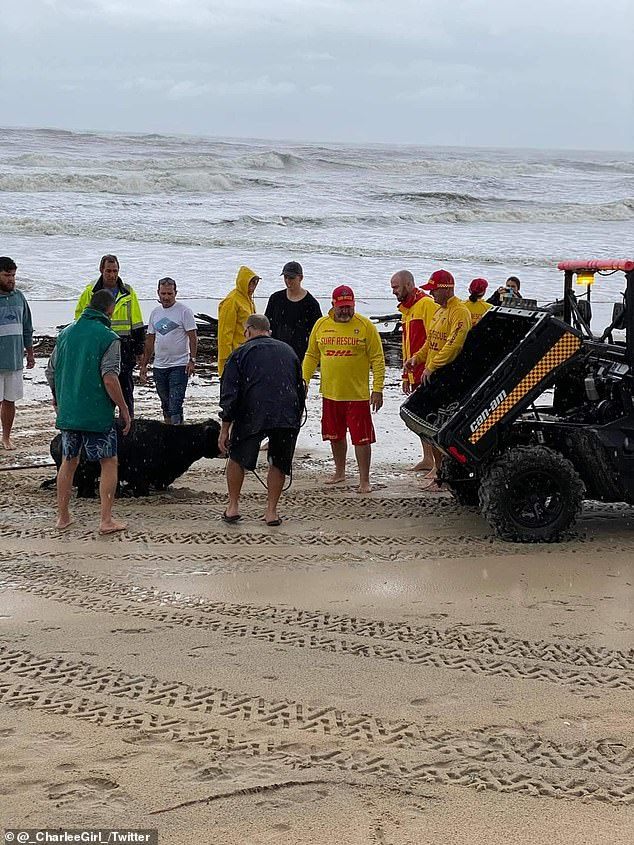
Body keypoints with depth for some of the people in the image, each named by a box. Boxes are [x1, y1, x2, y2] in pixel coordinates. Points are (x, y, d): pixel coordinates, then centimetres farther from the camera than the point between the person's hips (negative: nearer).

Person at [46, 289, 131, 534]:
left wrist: (57, 397, 31)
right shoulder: (109, 338, -10)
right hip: (98, 413, -5)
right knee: (109, 462, 6)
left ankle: (62, 516, 22)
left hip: (68, 411, 5)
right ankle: (106, 520, 2)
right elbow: (110, 379, -18)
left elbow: (51, 372, 13)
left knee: (68, 461, 17)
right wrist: (124, 409, -8)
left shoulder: (66, 333, 8)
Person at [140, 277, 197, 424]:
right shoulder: (155, 313, 13)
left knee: (175, 405, -13)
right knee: (165, 405, 14)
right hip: (159, 366, 6)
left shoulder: (184, 311, -5)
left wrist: (192, 360, -18)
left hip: (179, 365, -6)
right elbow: (150, 340, 18)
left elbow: (193, 337, -8)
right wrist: (144, 365, 16)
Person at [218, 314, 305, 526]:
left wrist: (225, 429, 5)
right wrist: (296, 420, 29)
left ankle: (233, 507, 20)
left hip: (252, 414, -2)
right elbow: (300, 390, 23)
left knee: (237, 458, 17)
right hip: (288, 417, 2)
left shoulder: (240, 353, 9)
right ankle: (271, 511, 15)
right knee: (278, 463, 16)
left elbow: (230, 395, 2)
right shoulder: (288, 351, 20)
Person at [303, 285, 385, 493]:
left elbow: (377, 359, -5)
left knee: (361, 438, -4)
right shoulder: (321, 325, 5)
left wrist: (378, 389, -11)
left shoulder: (365, 326, -5)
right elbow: (311, 356, 13)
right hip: (330, 393, 4)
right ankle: (339, 472, 32)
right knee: (335, 436, 16)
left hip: (357, 394, -4)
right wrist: (304, 380, 3)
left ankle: (364, 480, 3)